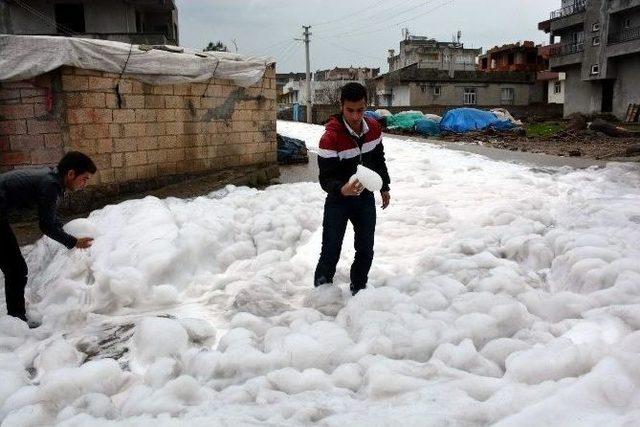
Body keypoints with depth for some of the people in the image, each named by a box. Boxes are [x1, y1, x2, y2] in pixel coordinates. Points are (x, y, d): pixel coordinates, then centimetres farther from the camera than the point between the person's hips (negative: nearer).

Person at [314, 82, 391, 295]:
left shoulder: (374, 128, -6)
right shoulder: (330, 137, -25)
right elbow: (326, 178, -28)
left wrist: (384, 187, 19)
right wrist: (342, 190, -48)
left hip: (366, 198, 5)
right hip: (338, 200, -5)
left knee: (366, 250, 11)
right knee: (330, 252, -4)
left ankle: (358, 291, 29)